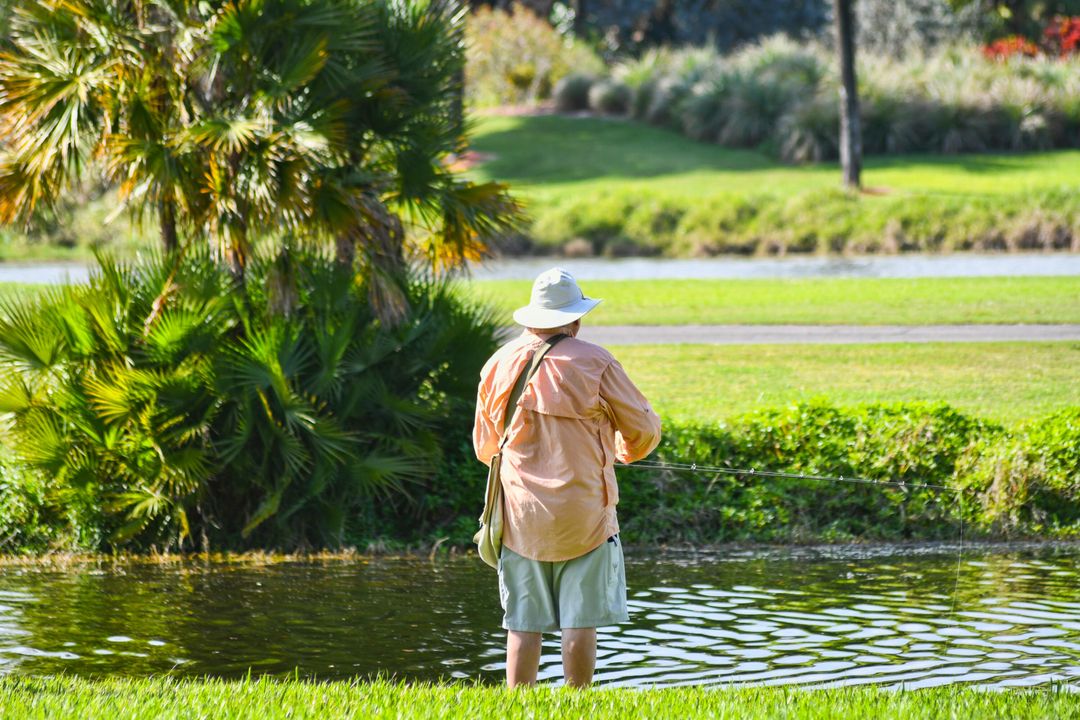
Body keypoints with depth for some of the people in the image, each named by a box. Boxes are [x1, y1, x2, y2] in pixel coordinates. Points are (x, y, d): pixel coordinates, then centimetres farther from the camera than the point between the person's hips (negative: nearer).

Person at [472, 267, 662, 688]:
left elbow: (484, 448, 17)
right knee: (580, 621, 1)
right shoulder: (594, 364, -7)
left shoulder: (499, 365, 6)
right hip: (582, 514, -3)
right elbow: (644, 429, 2)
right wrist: (624, 451, 25)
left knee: (523, 624, 6)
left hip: (519, 514, 3)